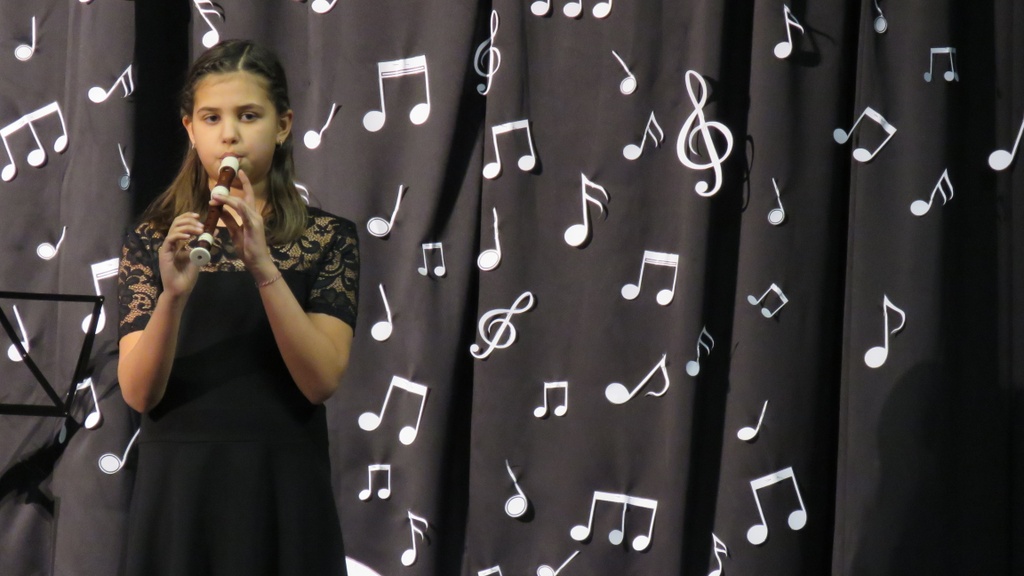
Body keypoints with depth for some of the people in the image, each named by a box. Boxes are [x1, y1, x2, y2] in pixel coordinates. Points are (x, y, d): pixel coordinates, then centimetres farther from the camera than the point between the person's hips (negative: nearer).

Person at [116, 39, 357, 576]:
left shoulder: (327, 238, 1)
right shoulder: (152, 239, 3)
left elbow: (321, 380, -12)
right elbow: (139, 392, -6)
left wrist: (262, 267, -22)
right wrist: (173, 294, -23)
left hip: (282, 491, 0)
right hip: (180, 490, 0)